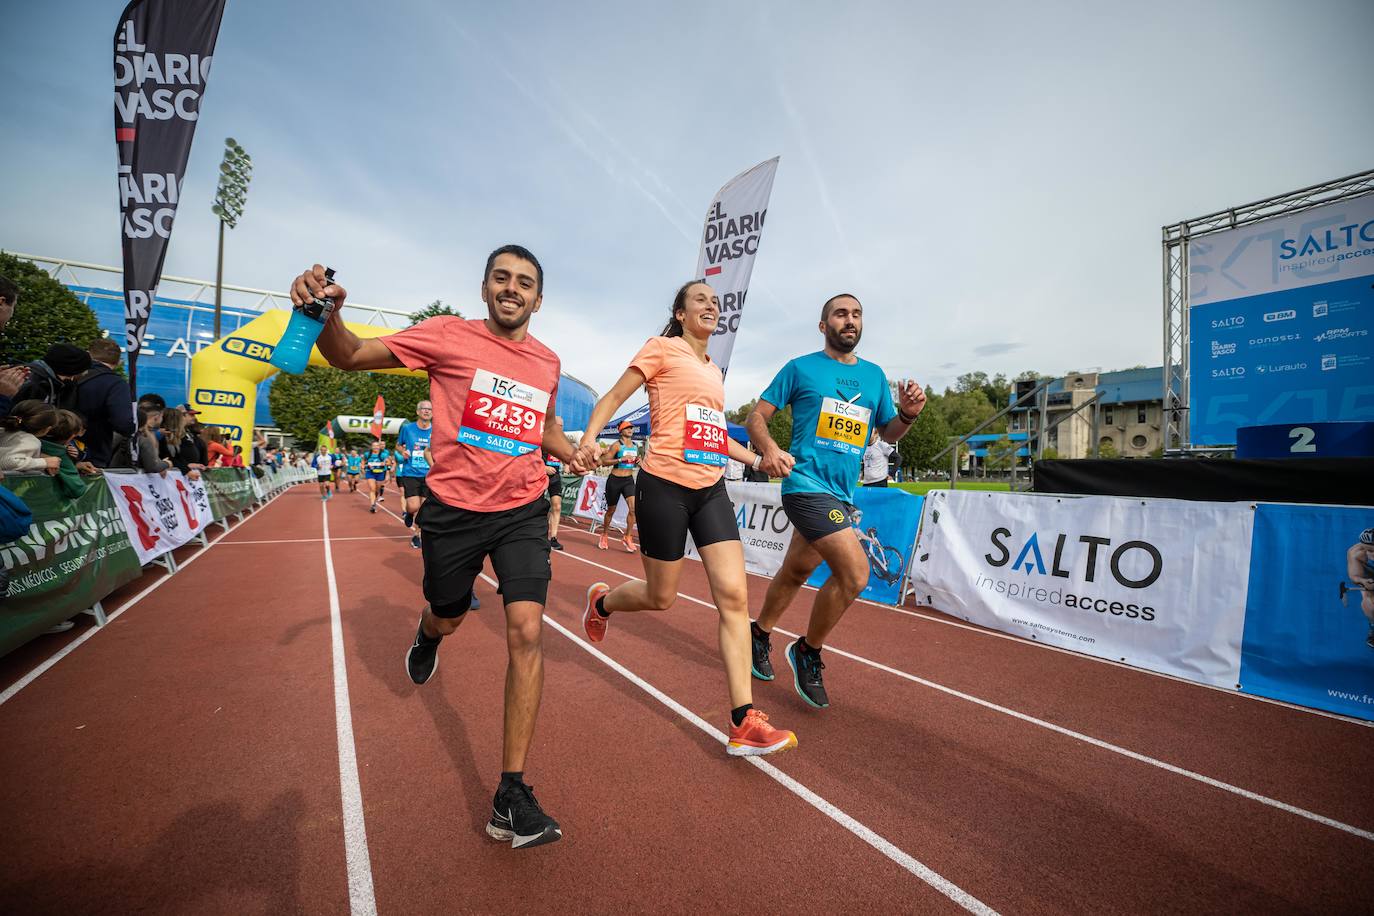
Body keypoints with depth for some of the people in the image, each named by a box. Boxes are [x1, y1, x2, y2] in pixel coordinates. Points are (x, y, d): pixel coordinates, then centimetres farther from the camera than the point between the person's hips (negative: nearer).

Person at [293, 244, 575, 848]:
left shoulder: (548, 362, 6)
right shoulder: (449, 336, -5)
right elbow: (351, 357, -4)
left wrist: (579, 455, 7)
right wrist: (326, 313, -25)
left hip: (522, 511, 2)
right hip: (453, 508, -1)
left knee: (526, 632, -12)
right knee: (447, 619, 19)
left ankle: (511, 797, 0)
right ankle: (427, 636, 62)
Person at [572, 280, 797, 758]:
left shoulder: (714, 370, 20)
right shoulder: (662, 348, 0)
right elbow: (613, 397, -3)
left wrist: (759, 459, 25)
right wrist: (589, 440, -21)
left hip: (711, 489, 6)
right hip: (665, 485, -6)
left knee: (734, 595, -5)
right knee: (660, 598, 6)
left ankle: (742, 723, 0)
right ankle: (601, 601, 40)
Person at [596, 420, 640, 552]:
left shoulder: (635, 446, 9)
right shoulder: (617, 445, -10)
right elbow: (604, 462, -15)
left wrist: (637, 461, 3)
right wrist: (621, 459, -24)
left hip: (629, 480, 4)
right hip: (615, 480, -4)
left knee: (633, 508, -15)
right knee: (611, 510, 10)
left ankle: (627, 538, -3)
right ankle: (604, 536, 31)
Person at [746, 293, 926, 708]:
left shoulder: (874, 375, 15)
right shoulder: (800, 368, 1)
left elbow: (888, 433, 20)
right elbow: (757, 416, 0)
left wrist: (908, 413, -3)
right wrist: (769, 449, -21)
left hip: (842, 494, 6)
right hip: (806, 484, -6)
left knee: (796, 571, 16)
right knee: (855, 571, -18)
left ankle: (759, 635, 39)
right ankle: (808, 652, 6)